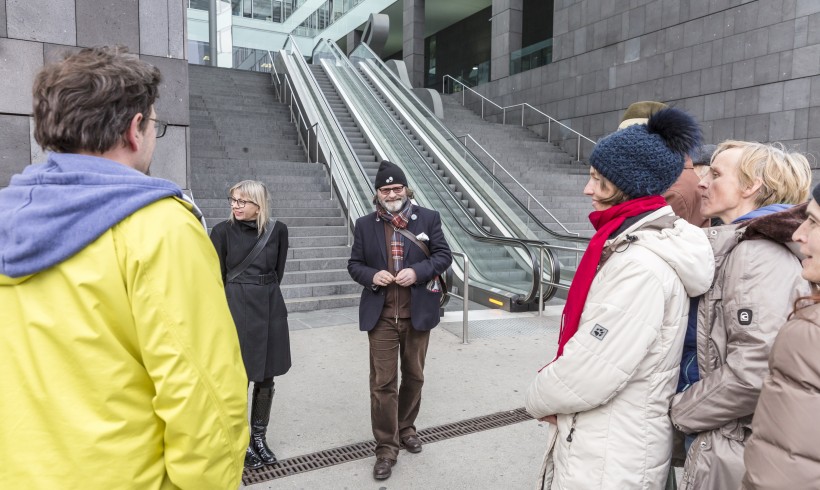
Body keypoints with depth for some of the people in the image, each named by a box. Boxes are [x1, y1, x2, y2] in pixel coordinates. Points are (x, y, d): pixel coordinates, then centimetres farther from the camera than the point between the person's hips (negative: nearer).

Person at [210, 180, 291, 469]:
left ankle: (259, 437, 29)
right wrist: (241, 297, 4)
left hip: (270, 308, 2)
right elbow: (217, 277, 1)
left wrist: (263, 293, 10)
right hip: (237, 310, -2)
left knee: (266, 378, 11)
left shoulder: (277, 230, -1)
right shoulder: (222, 231, -6)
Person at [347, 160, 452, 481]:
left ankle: (406, 427, 39)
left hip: (418, 313, 1)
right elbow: (354, 264, 6)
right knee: (383, 382, 1)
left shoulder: (428, 218, -1)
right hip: (381, 316, 0)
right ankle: (386, 447, 14)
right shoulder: (365, 225, 2)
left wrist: (417, 271, -19)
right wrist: (371, 276, -16)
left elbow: (444, 256, -2)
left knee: (414, 376, 17)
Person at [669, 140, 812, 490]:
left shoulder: (758, 252, -19)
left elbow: (753, 371, -26)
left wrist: (680, 411, -14)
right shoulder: (734, 246, 10)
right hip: (719, 438, 8)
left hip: (732, 448, -8)